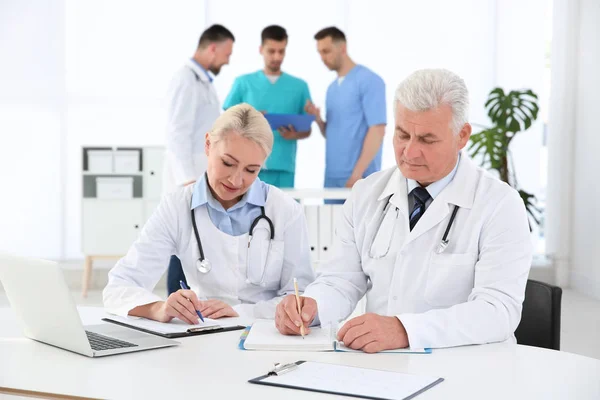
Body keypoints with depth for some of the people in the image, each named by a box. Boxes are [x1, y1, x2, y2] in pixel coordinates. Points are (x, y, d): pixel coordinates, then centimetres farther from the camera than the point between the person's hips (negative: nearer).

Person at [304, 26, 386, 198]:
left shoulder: (369, 81, -8)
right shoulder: (332, 87, 16)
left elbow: (377, 130, -14)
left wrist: (357, 173, -19)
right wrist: (317, 119, -2)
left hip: (359, 177, -7)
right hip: (332, 177, 7)